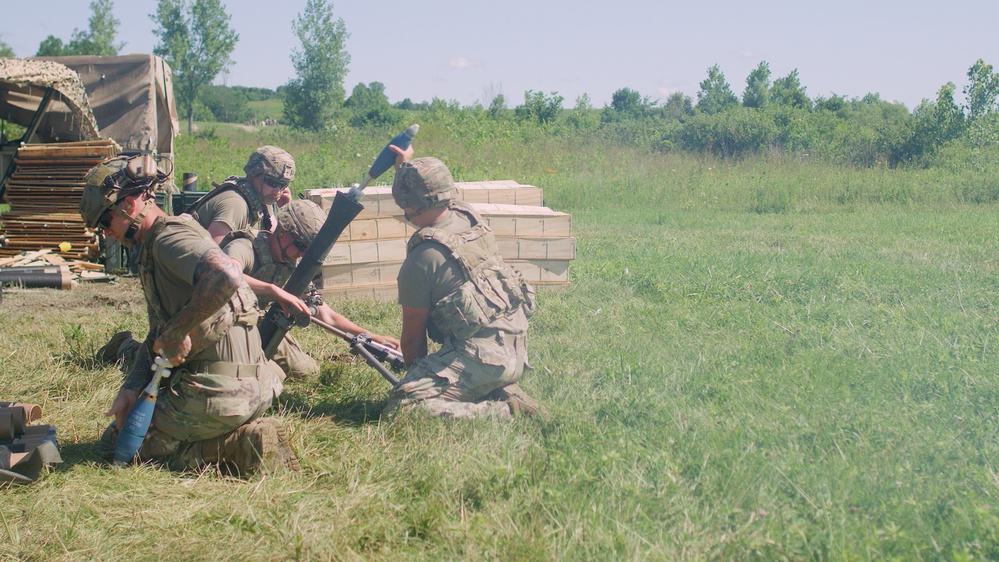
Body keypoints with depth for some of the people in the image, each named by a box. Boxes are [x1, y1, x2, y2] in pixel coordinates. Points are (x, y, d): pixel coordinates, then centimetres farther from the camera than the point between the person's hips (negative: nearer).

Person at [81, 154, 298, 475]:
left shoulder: (168, 238, -15)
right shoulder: (152, 251, 18)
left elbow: (226, 278, -36)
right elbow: (158, 335, 19)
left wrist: (177, 331, -24)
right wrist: (131, 388, 5)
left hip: (217, 391, -10)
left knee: (115, 445, 6)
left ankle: (237, 447, -8)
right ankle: (246, 439, 9)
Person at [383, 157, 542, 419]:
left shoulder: (421, 260, -12)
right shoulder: (470, 218, 8)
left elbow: (413, 335, -2)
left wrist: (416, 374, 13)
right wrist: (410, 163, 43)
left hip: (480, 356, -9)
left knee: (401, 408, -17)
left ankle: (502, 412, -20)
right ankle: (503, 394, 8)